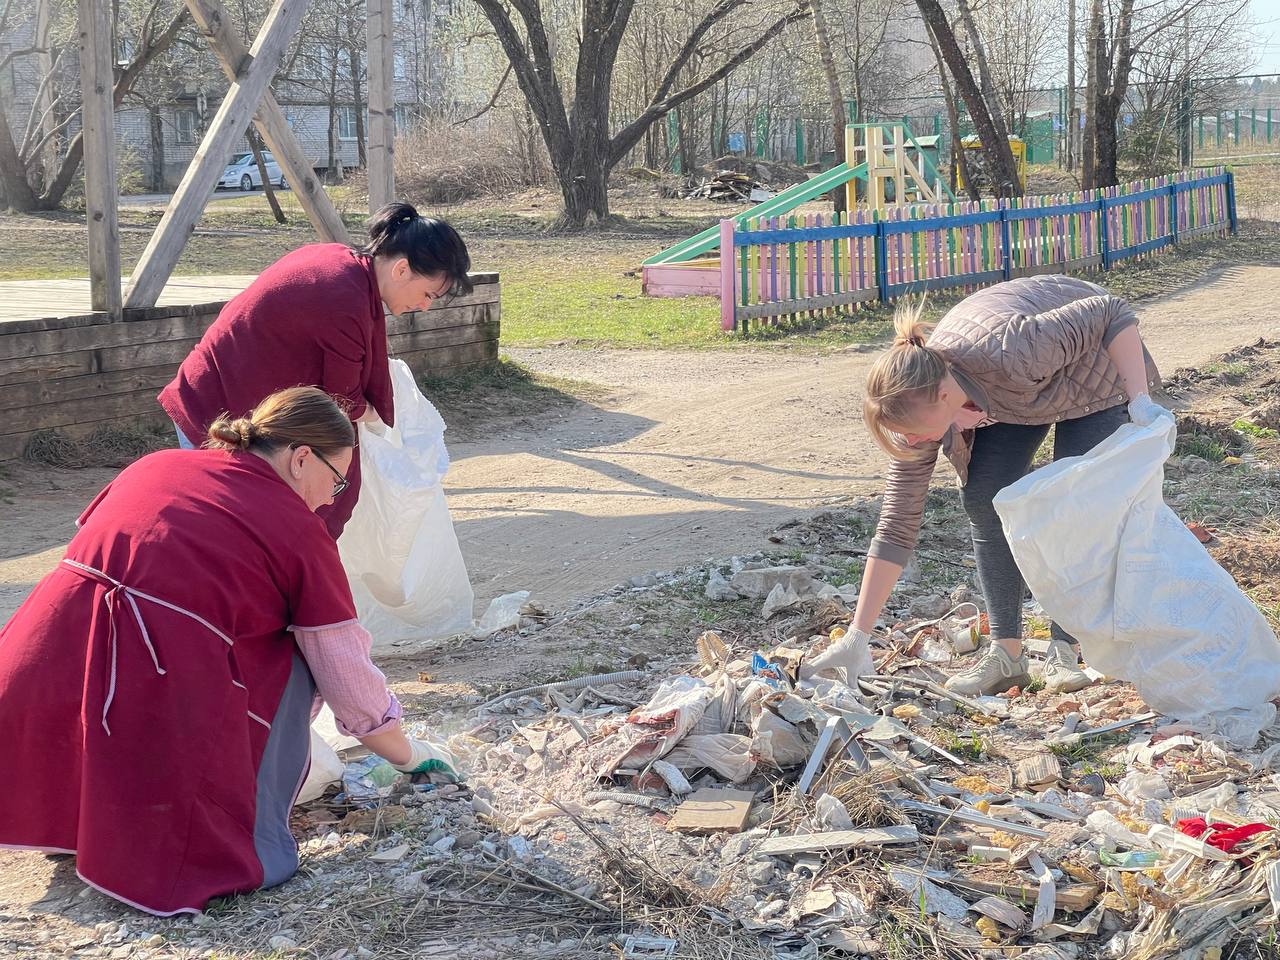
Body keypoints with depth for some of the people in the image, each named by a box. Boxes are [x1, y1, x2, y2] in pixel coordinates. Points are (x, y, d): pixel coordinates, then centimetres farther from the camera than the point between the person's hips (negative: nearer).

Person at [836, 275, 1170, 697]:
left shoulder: (1007, 355, -45)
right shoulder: (918, 403, -26)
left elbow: (1110, 312, -33)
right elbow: (896, 525, -20)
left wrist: (1139, 402, -40)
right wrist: (857, 638, -21)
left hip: (1100, 370, -4)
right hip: (1013, 394, 4)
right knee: (984, 499, -11)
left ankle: (1064, 651, -3)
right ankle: (1005, 652, -2)